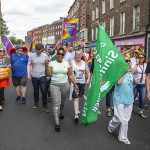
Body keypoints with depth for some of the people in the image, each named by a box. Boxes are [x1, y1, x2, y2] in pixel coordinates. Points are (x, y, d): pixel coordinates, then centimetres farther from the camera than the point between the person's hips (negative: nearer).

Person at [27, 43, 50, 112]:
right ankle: (36, 102, 35)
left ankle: (45, 105, 7)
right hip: (34, 76, 1)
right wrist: (28, 73, -8)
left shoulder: (45, 56, -3)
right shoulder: (31, 55, -1)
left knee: (44, 91, -5)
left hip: (43, 76, -1)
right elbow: (29, 65, 2)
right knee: (36, 91, 14)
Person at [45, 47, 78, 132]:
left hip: (65, 85, 3)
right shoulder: (52, 63, -4)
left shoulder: (66, 63, 2)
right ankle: (57, 123, -4)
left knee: (62, 102, 20)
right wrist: (47, 65, -21)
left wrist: (75, 84, 1)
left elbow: (70, 75, 6)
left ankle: (61, 112, 52)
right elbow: (48, 74, -10)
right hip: (55, 85, -3)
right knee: (57, 103, -9)